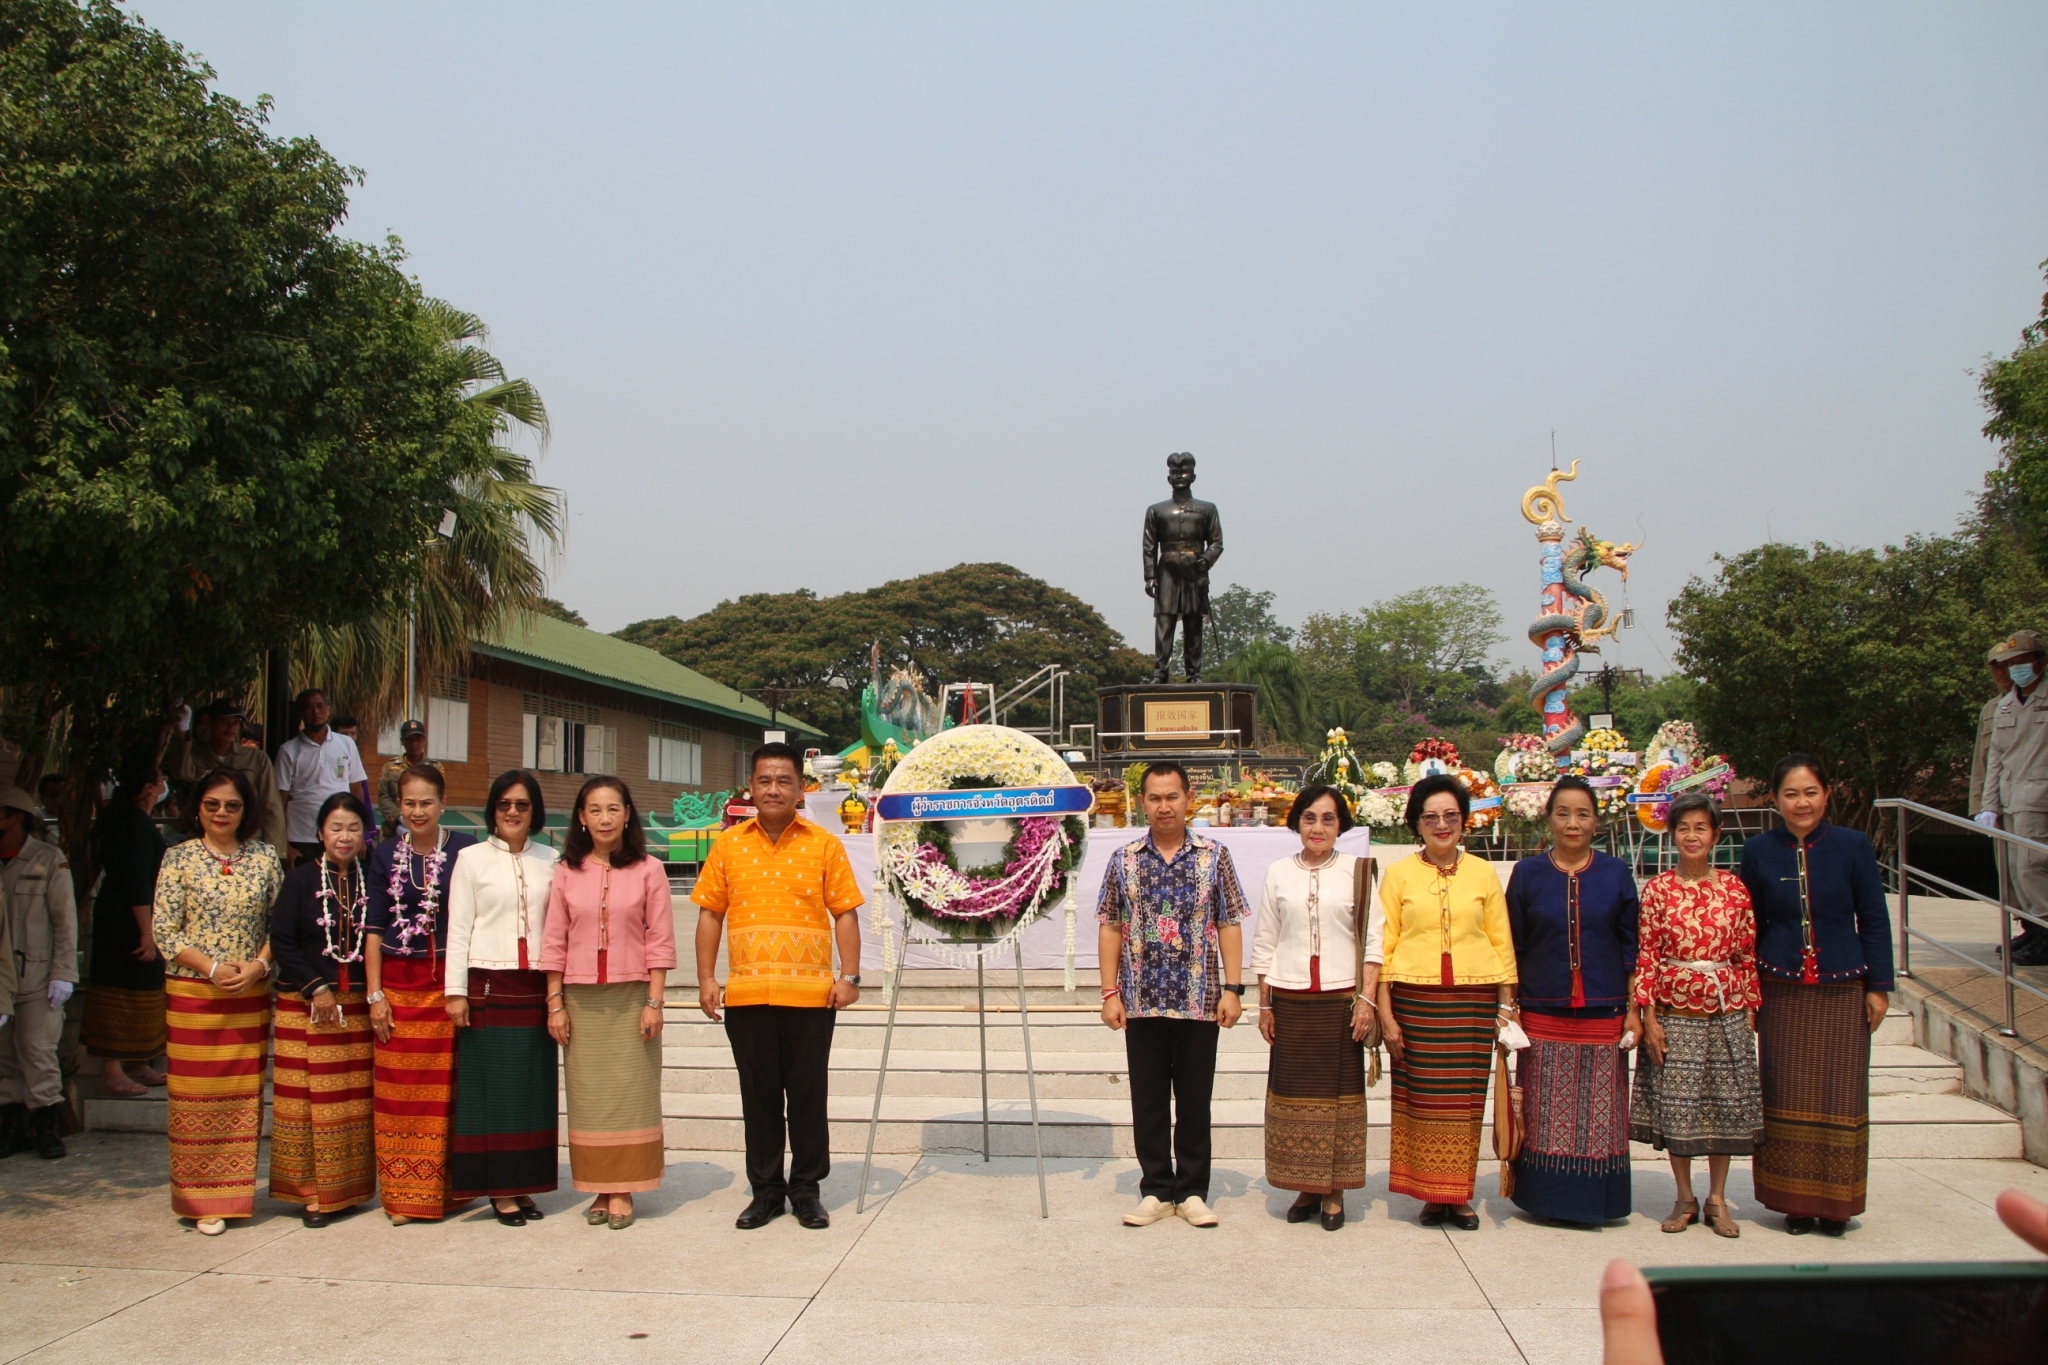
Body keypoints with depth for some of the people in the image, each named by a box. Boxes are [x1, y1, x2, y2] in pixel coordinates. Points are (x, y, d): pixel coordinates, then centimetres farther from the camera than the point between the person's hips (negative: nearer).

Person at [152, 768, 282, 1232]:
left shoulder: (265, 858, 5)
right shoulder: (179, 859, -1)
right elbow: (165, 932, -4)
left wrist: (258, 965, -11)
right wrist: (213, 968, -14)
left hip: (251, 995, 2)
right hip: (193, 994, -2)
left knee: (245, 1092, 5)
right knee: (198, 1093, 0)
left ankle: (237, 1189, 14)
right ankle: (204, 1198, 7)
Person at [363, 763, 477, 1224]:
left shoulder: (464, 850, -1)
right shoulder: (387, 854, 7)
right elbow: (374, 927, 8)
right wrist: (375, 995, 2)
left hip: (448, 983, -2)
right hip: (398, 986, 2)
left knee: (446, 1090, 0)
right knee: (400, 1092, 4)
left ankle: (444, 1192, 12)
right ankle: (403, 1196, 14)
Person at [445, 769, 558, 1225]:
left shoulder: (549, 861, 9)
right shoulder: (472, 859, 2)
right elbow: (458, 928, 0)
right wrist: (456, 991, -6)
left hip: (536, 988, 3)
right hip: (488, 986, -3)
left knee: (533, 1088, 5)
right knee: (492, 1088, -1)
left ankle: (522, 1185, 14)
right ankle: (499, 1190, 7)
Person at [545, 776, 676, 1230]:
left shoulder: (648, 871, 0)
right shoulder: (567, 872, 6)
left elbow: (660, 941, -1)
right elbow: (554, 942, 6)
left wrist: (654, 1001, -6)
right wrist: (554, 1003, 2)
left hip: (630, 998, -2)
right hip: (581, 1000, 2)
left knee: (629, 1092, 0)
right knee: (587, 1095, 5)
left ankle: (623, 1191, 7)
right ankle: (599, 1189, 13)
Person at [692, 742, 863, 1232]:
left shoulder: (825, 845, 2)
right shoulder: (729, 845, 7)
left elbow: (845, 912, 2)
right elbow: (710, 914, 8)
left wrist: (849, 976, -6)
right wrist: (707, 979, 1)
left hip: (810, 994, -1)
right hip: (746, 995, 2)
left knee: (807, 1095, 6)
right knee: (758, 1096, 10)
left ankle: (806, 1189, 19)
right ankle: (765, 1190, 21)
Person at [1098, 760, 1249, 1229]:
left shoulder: (1214, 856, 1)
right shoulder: (1123, 860, 4)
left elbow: (1230, 925, 2)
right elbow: (1110, 928, 5)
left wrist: (1233, 988, -5)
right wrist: (1110, 992, 0)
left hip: (1199, 1001, -1)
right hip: (1142, 1002, 1)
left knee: (1195, 1100, 7)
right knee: (1148, 1101, 8)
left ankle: (1192, 1192, 19)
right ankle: (1155, 1191, 20)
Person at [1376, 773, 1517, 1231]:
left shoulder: (1483, 873, 7)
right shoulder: (1398, 874, 4)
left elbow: (1501, 942, 9)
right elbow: (1383, 946, 2)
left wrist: (1507, 1006, 3)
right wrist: (1385, 1013, -4)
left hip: (1474, 1000, 1)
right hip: (1415, 999, -1)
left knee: (1465, 1098, 3)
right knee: (1423, 1098, 0)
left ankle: (1460, 1195, 14)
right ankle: (1431, 1194, 11)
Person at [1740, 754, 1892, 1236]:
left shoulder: (1853, 847, -3)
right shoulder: (1759, 852, 0)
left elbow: (1874, 921, 2)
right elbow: (1749, 926, 8)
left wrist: (1879, 987, 0)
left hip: (1842, 991, -1)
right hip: (1781, 992, 1)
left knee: (1840, 1095, 4)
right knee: (1787, 1097, 5)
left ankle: (1835, 1201, 16)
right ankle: (1795, 1200, 16)